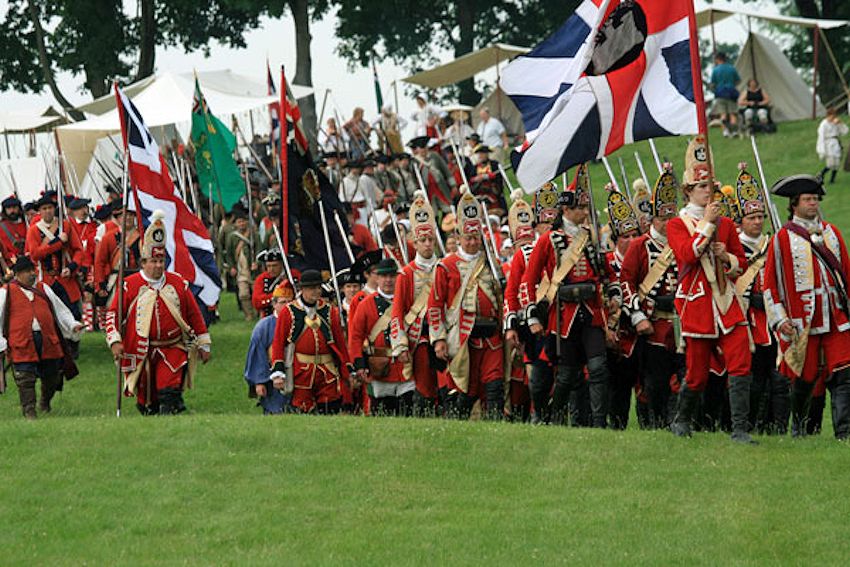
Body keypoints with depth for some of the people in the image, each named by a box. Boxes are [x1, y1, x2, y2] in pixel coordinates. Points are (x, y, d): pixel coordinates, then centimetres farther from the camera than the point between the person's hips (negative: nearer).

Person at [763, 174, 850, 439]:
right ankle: (798, 427, 25)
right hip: (803, 322, -3)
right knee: (805, 377, 5)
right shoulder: (783, 238, 1)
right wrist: (780, 320, -7)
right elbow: (770, 282, 0)